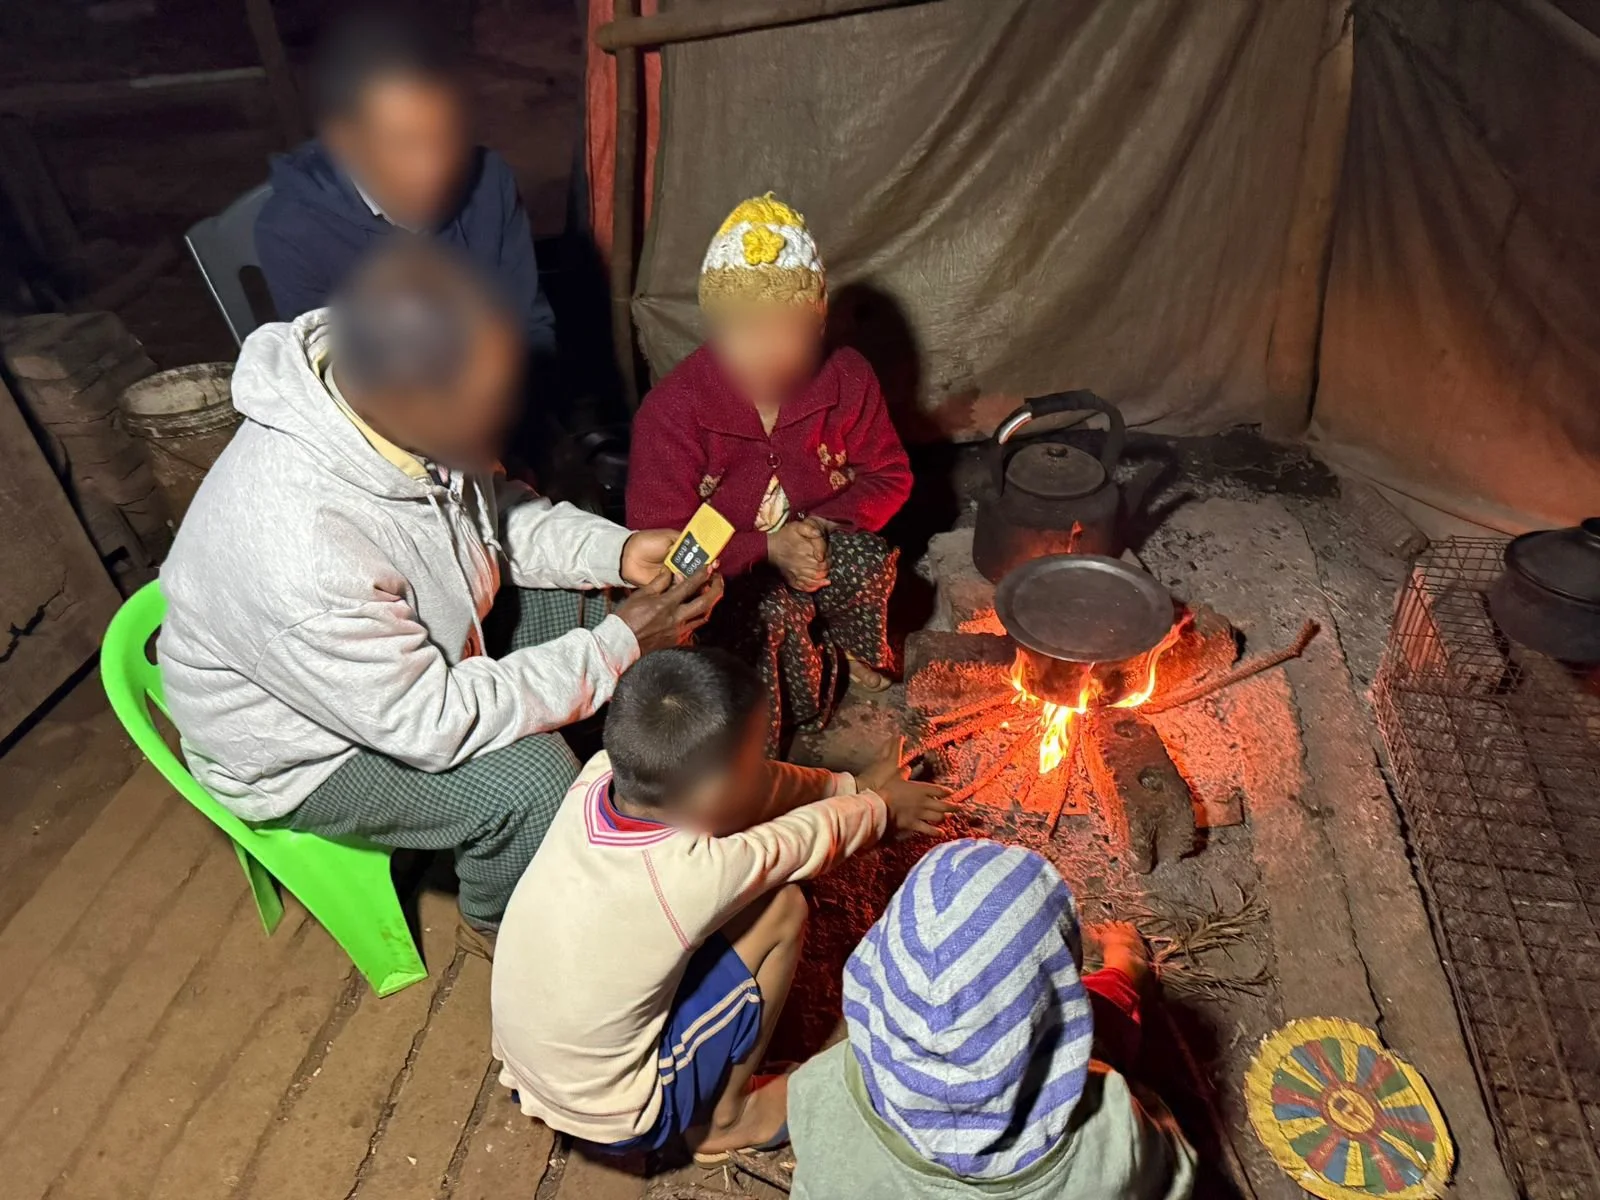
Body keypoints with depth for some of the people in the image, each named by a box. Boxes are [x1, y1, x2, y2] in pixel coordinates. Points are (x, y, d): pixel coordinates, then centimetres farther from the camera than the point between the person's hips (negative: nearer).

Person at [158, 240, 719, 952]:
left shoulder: (390, 393, -21)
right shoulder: (299, 552, -42)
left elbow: (494, 512, -2)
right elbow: (433, 724, -32)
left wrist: (617, 551, -17)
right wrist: (620, 646, -28)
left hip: (417, 634, 7)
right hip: (299, 748, -7)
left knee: (594, 607, 1)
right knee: (531, 780, -24)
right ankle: (502, 926, 10)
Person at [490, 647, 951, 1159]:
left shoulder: (603, 773, -19)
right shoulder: (697, 872, -34)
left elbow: (758, 782, -3)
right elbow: (818, 832, -13)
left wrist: (852, 786, 6)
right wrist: (884, 807, 6)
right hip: (614, 1119, -6)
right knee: (780, 908, -9)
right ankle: (725, 1120, 12)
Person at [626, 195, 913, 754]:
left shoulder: (847, 380, -12)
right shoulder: (671, 410, -21)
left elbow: (888, 475, 0)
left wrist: (823, 526, -20)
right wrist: (767, 548, -31)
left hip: (819, 545, 3)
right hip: (719, 572, -2)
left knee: (867, 562, -28)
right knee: (775, 607, -32)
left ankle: (847, 647, 3)